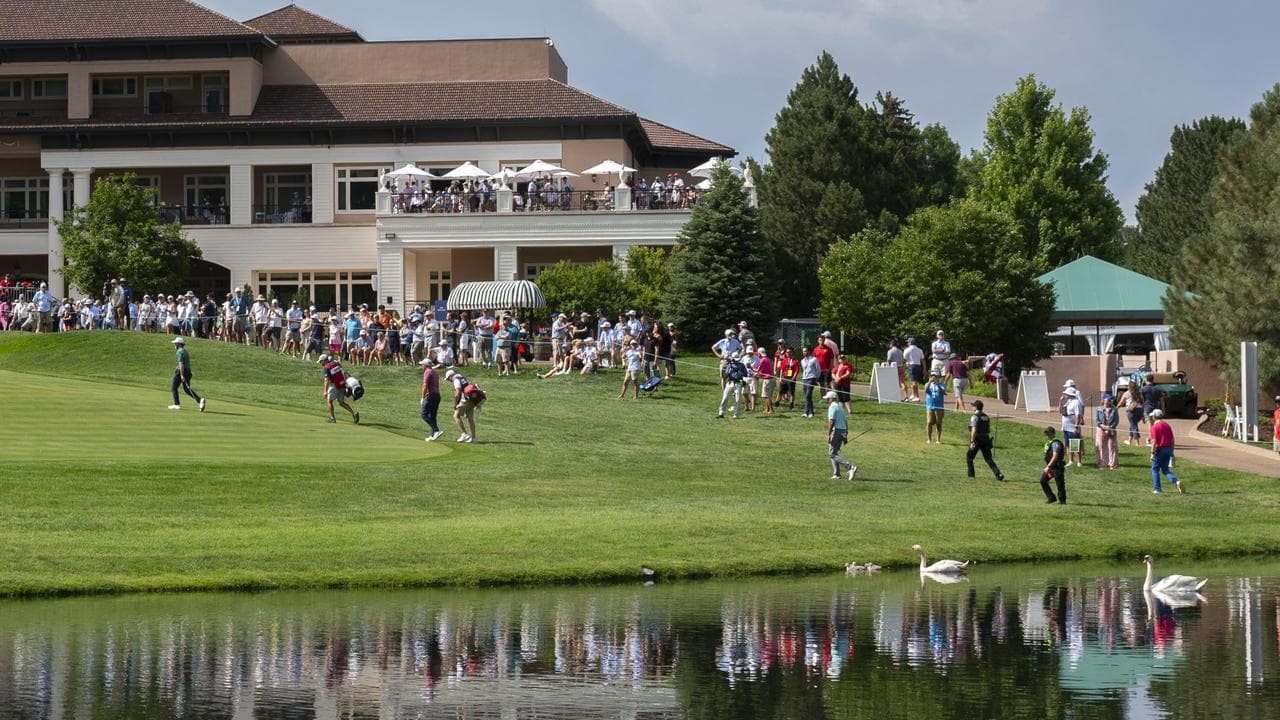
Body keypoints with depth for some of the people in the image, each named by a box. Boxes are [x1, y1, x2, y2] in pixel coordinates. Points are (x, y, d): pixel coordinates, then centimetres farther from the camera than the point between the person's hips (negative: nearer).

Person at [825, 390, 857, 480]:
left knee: (832, 454, -10)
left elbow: (831, 422, -19)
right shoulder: (840, 406, 18)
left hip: (836, 431, -10)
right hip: (843, 430, 10)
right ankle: (836, 474, 12)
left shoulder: (832, 407, -10)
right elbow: (845, 421, 20)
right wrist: (846, 436, 23)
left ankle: (851, 467, -22)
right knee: (833, 453, 17)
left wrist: (828, 435, -18)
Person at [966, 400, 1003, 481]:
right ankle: (998, 474, -11)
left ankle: (971, 474, 18)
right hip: (986, 440, 6)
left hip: (977, 440, -6)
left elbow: (974, 430, -21)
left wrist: (972, 442, -22)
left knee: (969, 456, 15)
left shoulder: (974, 417, -11)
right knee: (988, 458, 3)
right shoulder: (986, 417, 11)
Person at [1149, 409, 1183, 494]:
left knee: (1155, 469, 9)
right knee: (1165, 470, 13)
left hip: (1160, 449, -6)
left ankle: (1157, 488, 9)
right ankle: (1176, 482, -9)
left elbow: (1154, 441, -17)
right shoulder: (1167, 425, 11)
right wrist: (1171, 452, 19)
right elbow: (1172, 440, 13)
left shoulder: (1155, 426, -10)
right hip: (1168, 449, 6)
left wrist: (1152, 453, -14)